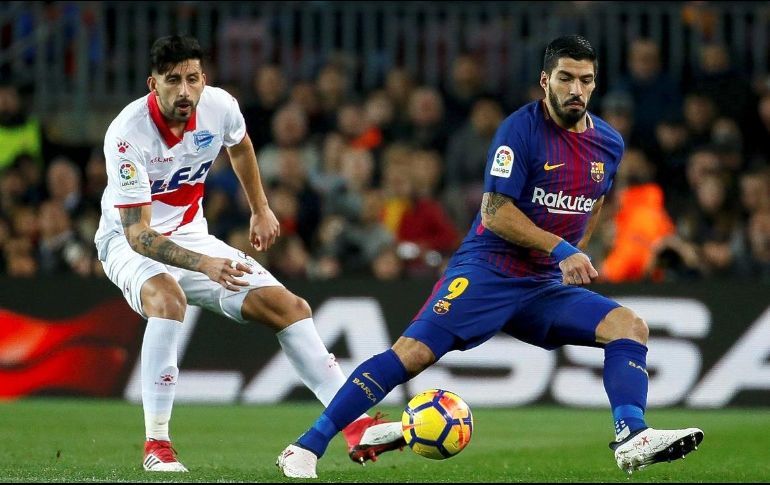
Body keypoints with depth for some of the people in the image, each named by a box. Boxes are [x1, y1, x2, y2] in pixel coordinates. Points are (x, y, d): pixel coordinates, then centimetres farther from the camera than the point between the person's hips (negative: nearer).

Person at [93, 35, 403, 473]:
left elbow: (240, 146, 15)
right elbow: (138, 233, -32)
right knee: (167, 296, -38)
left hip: (191, 237, 6)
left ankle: (358, 426, 0)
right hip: (128, 241, -6)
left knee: (289, 306, -4)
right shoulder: (127, 135, -29)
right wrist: (204, 264, -45)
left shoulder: (220, 107, -13)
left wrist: (261, 210, 23)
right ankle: (156, 445, -32)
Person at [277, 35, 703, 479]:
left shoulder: (609, 144, 8)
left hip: (547, 285, 6)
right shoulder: (521, 129, -12)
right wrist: (560, 249, -20)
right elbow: (495, 213, -16)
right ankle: (308, 446, -16)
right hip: (488, 272, -6)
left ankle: (632, 439, -26)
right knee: (414, 352, -20)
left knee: (630, 325, -13)